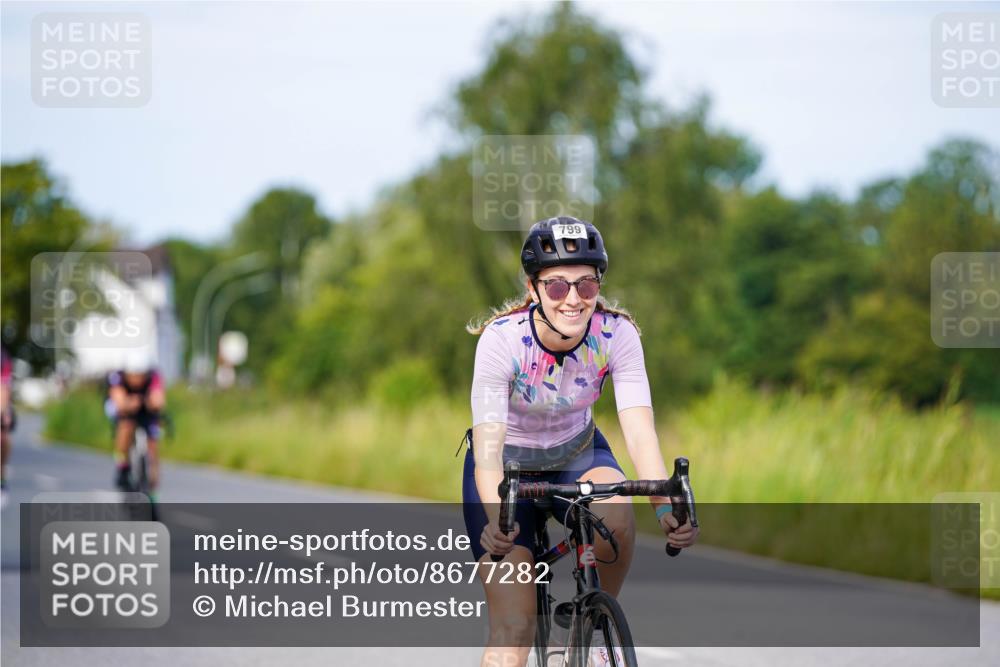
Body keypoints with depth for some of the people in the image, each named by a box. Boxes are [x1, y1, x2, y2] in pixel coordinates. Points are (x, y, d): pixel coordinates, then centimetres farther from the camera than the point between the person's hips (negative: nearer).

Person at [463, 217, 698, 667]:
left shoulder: (617, 334, -23)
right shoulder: (501, 339, -29)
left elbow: (639, 430, -30)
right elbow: (488, 446, -35)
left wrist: (666, 507, -47)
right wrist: (496, 519, -54)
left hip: (576, 453, 2)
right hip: (509, 465, -2)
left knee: (616, 513, -33)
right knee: (513, 628, -13)